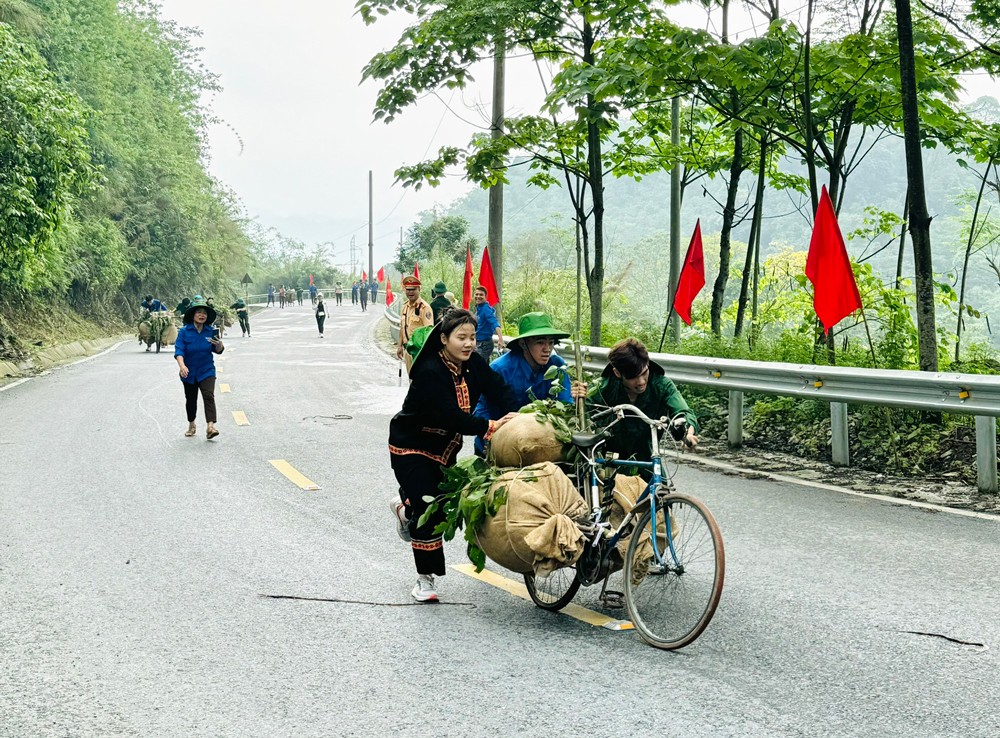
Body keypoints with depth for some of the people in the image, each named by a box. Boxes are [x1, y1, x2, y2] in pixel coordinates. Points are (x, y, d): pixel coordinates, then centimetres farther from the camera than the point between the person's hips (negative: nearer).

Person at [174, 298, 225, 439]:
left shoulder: (210, 331, -2)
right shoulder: (184, 331, -9)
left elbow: (217, 350, 7)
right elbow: (179, 350, -16)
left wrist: (219, 345, -17)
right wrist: (182, 365, -33)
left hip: (206, 370, 0)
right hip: (189, 372, 0)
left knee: (208, 396, -18)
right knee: (191, 400, 14)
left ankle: (210, 427, -28)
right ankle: (191, 426, 35)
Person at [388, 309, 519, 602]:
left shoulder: (472, 363, -7)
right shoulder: (430, 372, -28)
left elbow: (499, 389, -10)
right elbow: (450, 415, -36)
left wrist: (516, 417, -28)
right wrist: (489, 427, -40)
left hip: (444, 446, 7)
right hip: (411, 446, -7)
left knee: (448, 506, 8)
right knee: (429, 511, -12)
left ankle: (405, 507, 41)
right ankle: (425, 578, 3)